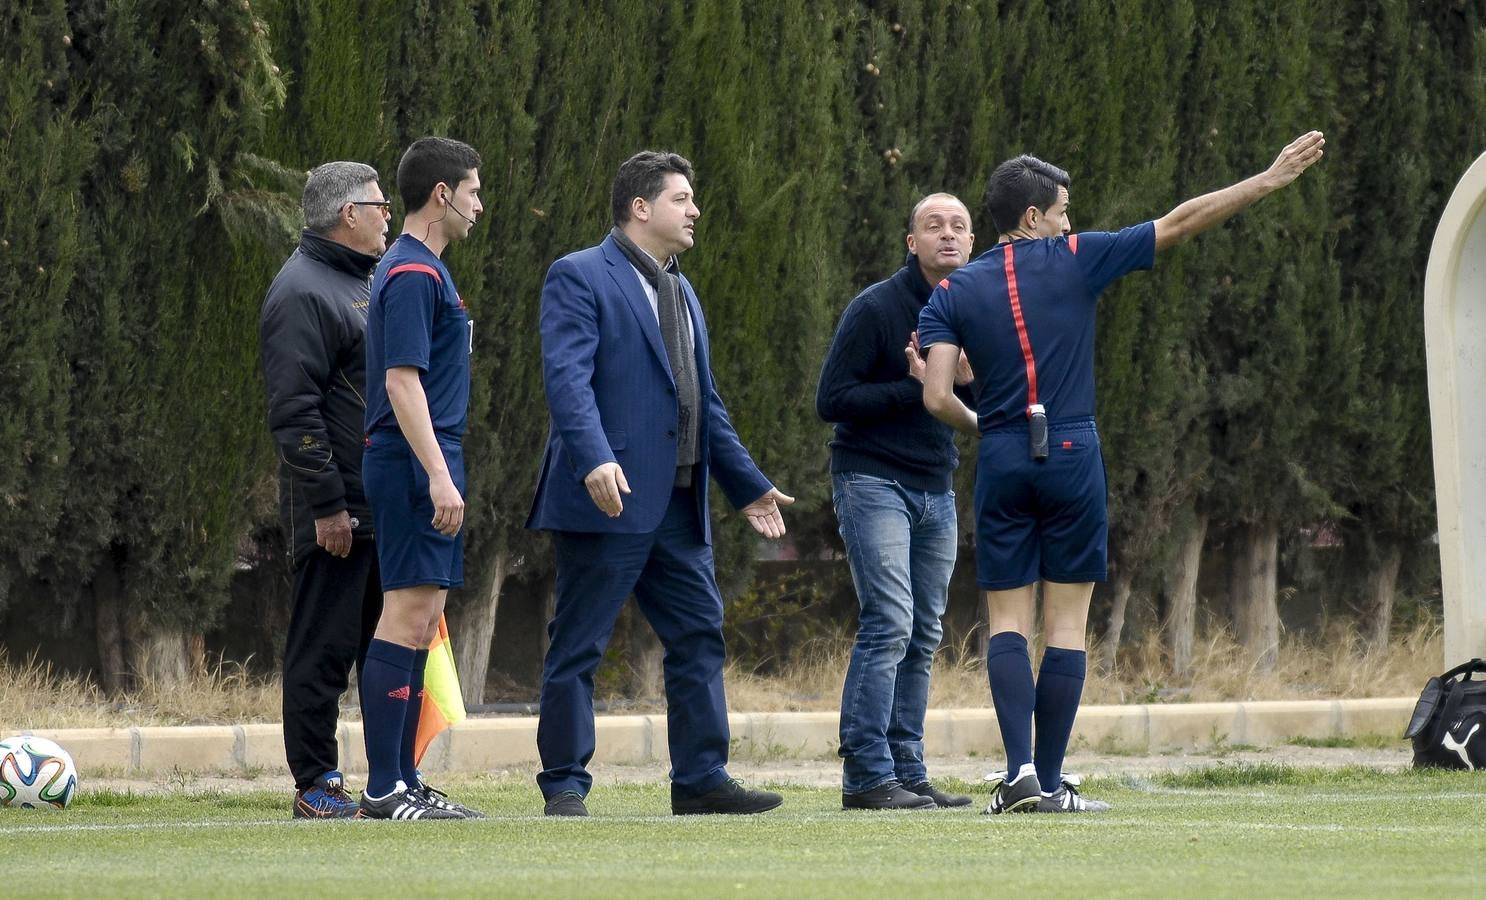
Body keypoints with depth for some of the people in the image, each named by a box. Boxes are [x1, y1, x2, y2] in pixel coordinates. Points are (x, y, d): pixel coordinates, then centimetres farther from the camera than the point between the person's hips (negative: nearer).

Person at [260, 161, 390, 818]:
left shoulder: (368, 284, 18)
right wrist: (326, 505, -21)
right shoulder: (303, 293, -12)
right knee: (324, 648, -4)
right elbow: (295, 413, -18)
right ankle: (315, 787, -1)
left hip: (387, 508, 9)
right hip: (337, 510, -9)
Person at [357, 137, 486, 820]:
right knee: (407, 617, -11)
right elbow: (402, 381, -20)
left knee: (420, 623, 10)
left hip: (423, 466, 11)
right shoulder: (413, 275, -13)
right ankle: (383, 789, -12)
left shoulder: (420, 270, 19)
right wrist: (438, 475, -24)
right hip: (414, 462, -11)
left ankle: (403, 783, 12)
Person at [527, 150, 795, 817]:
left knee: (699, 636, 6)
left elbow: (706, 404, 26)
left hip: (677, 508, 8)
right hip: (610, 495, -8)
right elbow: (567, 377, -18)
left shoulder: (681, 293, 22)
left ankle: (700, 780, 10)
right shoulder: (579, 278, -5)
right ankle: (564, 785, 1)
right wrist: (593, 459, -32)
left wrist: (748, 486, 22)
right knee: (578, 644, -3)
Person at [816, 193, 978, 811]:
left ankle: (908, 772, 11)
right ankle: (866, 776, -16)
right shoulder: (876, 309, -11)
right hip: (873, 481, -7)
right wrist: (914, 387, -18)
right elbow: (831, 401, -13)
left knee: (922, 638, 7)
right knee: (889, 623, -16)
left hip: (936, 492, 7)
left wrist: (969, 381, -6)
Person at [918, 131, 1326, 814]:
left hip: (1002, 462, 2)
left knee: (1008, 622, 4)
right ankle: (1050, 783, 0)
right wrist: (1271, 180, 7)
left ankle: (1019, 769, -12)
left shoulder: (952, 294, 5)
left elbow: (938, 397, -5)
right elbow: (1179, 224, 1)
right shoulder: (1075, 260, -1)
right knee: (1067, 623, 2)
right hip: (1072, 455, -2)